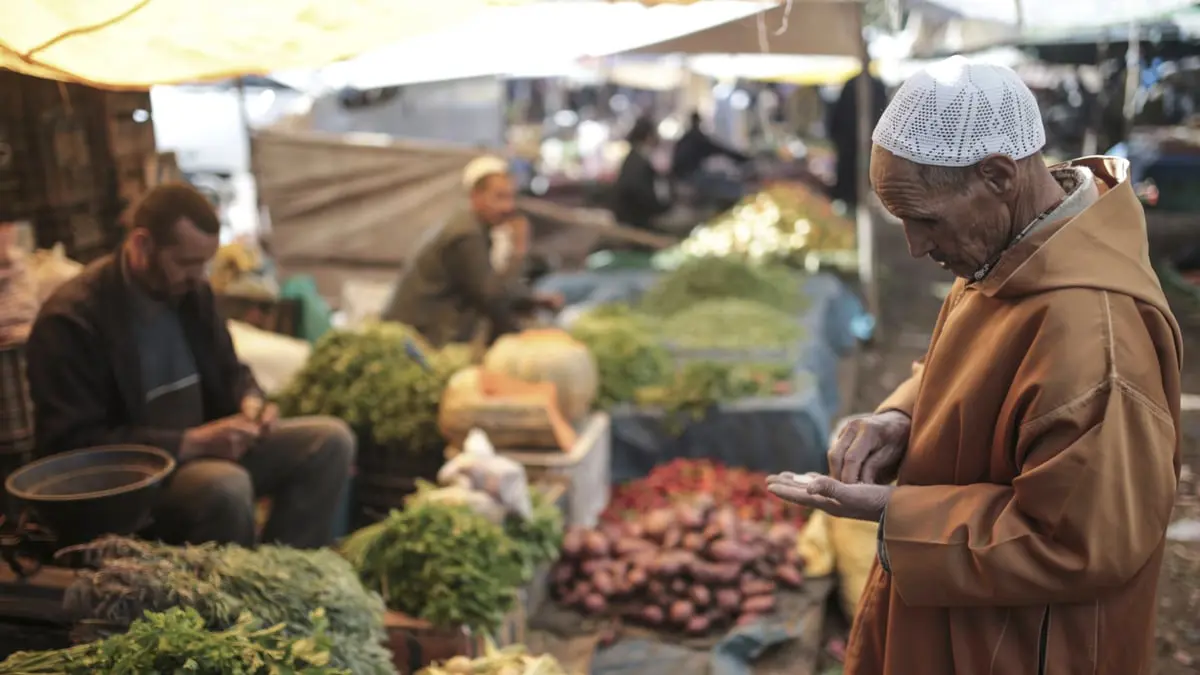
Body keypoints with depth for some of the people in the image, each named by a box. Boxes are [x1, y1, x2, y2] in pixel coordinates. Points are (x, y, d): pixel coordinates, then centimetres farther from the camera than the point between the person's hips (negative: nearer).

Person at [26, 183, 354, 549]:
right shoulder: (71, 319, -18)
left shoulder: (191, 291, 4)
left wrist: (250, 402, -8)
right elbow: (74, 445, -23)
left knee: (330, 439, -7)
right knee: (225, 485, -37)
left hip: (203, 447, 7)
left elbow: (228, 372, 17)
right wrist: (191, 442, -28)